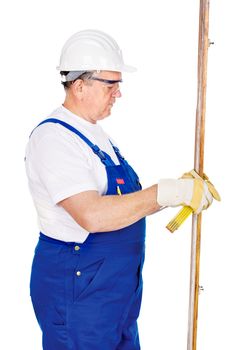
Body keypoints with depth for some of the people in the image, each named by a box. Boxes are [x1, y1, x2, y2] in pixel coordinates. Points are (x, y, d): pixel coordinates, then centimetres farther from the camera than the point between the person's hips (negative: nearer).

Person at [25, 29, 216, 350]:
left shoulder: (94, 132, 12)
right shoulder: (53, 138, -19)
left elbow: (122, 204, 13)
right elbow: (91, 215, -31)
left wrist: (180, 195, 0)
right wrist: (165, 193, -29)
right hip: (77, 290, -9)